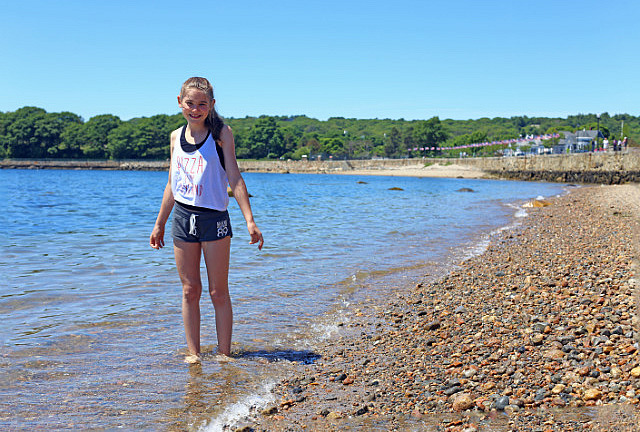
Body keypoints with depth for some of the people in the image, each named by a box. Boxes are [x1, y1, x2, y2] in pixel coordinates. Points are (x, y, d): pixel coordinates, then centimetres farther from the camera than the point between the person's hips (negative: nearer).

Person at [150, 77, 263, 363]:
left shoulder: (221, 133, -3)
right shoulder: (176, 136, 10)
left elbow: (234, 178, -7)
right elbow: (172, 184, 17)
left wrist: (249, 220, -15)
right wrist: (159, 223, 20)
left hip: (214, 218, -4)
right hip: (182, 217, 4)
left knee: (218, 292, 2)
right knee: (190, 290, 8)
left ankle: (224, 353, 12)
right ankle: (193, 352, 17)